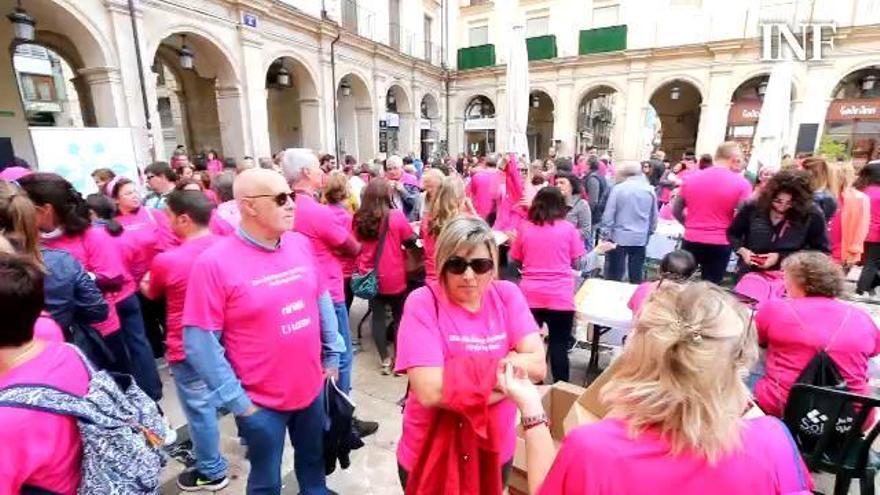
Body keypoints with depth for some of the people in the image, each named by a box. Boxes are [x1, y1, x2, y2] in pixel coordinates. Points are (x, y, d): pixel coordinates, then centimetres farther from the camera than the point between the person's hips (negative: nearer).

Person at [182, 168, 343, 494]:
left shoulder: (301, 244, -4)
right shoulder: (214, 262, -20)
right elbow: (200, 342, -17)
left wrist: (332, 355, 7)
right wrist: (236, 400, -14)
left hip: (311, 387, 5)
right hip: (260, 401, -4)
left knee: (313, 459, 28)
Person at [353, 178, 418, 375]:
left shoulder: (359, 218, -1)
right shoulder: (396, 216, -13)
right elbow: (411, 240, -3)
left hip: (369, 276, 3)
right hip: (393, 278, -3)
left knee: (378, 316, 11)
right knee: (399, 316, 12)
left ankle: (385, 360, 19)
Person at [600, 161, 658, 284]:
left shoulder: (618, 188, -7)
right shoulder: (650, 190, 4)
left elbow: (608, 214, -8)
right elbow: (654, 216, 12)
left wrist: (606, 233, 0)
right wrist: (649, 232, 24)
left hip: (619, 237, -3)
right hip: (640, 238, 3)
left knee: (614, 275, 5)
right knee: (636, 275, 10)